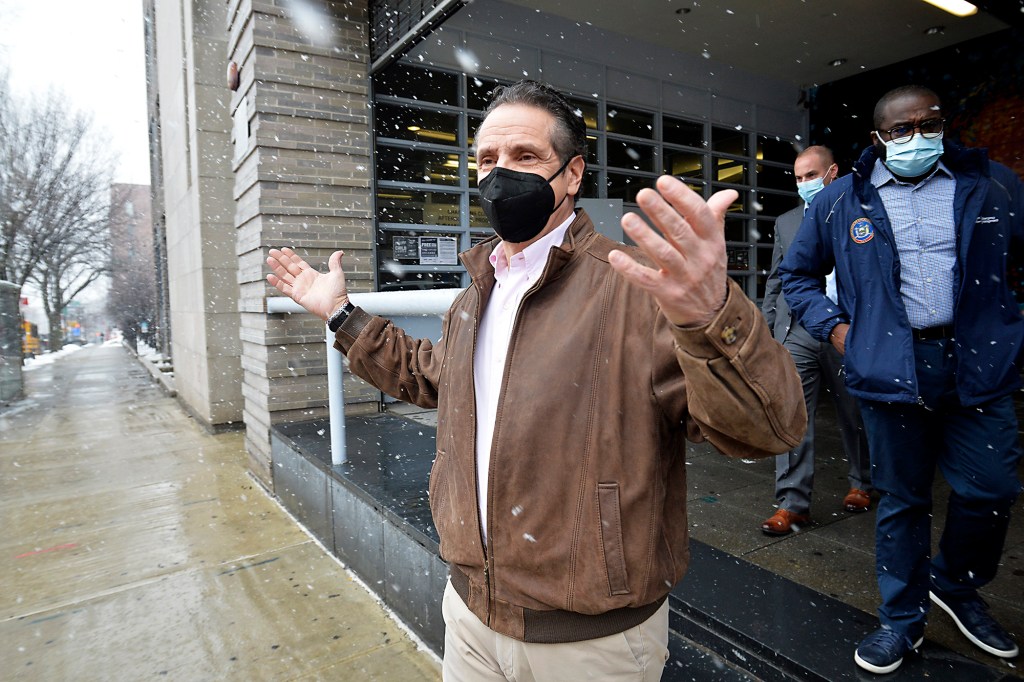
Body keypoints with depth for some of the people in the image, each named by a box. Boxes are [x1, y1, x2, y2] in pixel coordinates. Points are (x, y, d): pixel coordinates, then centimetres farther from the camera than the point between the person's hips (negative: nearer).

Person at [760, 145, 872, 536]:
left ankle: (861, 485, 35)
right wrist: (765, 330, 10)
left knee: (855, 415, 13)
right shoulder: (786, 222, 13)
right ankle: (793, 503, 3)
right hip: (795, 332, 2)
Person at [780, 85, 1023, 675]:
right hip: (893, 371, -1)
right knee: (902, 499, 9)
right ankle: (901, 620, 27)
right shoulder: (840, 202, 5)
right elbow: (797, 272, 13)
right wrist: (833, 326, 0)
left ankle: (956, 586, 36)